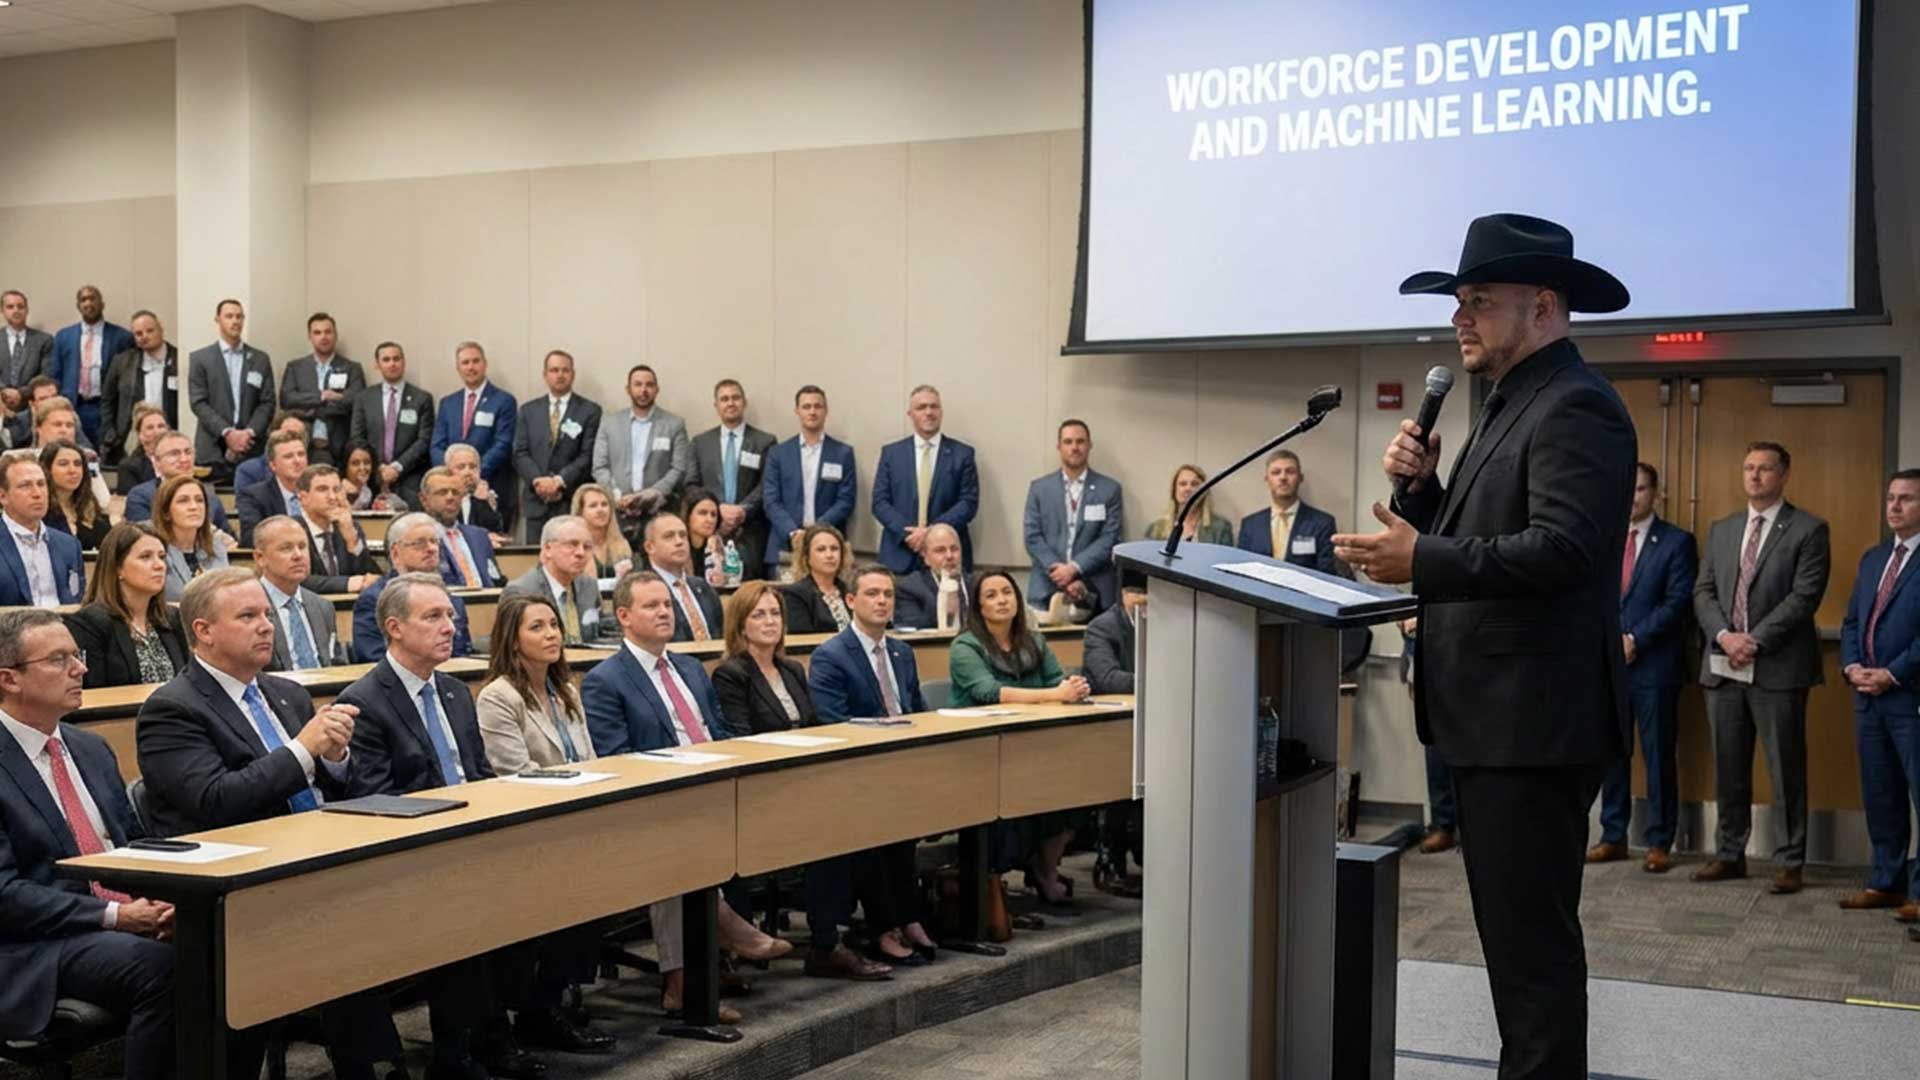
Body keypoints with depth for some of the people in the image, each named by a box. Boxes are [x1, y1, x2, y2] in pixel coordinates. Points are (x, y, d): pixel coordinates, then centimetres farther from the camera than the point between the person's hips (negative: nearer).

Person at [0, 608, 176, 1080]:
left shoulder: (91, 749, 17)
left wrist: (161, 898, -2)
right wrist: (112, 916, -17)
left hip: (134, 918, 6)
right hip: (39, 947, -6)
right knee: (158, 966, -34)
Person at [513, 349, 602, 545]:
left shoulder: (590, 410, 5)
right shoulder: (529, 410, 15)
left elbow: (588, 455, -3)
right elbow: (520, 453, 7)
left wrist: (559, 481, -14)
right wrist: (539, 480, -10)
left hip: (574, 502, -3)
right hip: (536, 501, 3)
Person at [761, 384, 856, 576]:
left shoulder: (843, 453, 8)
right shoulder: (778, 453, 11)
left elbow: (846, 501, 2)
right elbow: (770, 500, 4)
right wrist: (793, 532, -12)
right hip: (785, 547, 1)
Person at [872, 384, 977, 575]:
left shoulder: (962, 453, 6)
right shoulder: (891, 452, 10)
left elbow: (969, 502, -1)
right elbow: (880, 502, 4)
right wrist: (908, 533, -12)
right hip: (900, 555, 1)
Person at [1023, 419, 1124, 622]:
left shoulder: (1110, 489, 6)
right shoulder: (1039, 488, 10)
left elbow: (1109, 539, 0)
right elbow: (1033, 538, 4)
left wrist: (1074, 568, -13)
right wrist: (1061, 572, -9)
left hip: (1094, 588, -1)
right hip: (1047, 587, 1)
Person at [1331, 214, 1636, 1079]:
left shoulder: (1576, 407, -13)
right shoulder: (1512, 406, 19)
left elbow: (1563, 547, -25)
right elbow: (1467, 541, 19)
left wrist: (1421, 562, -28)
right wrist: (1420, 486, 2)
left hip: (1535, 723, -11)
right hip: (1493, 718, 11)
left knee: (1532, 936, -6)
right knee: (1514, 931, 17)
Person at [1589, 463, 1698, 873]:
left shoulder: (1676, 542, 1)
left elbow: (1678, 602, -7)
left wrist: (1634, 639, -13)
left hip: (1654, 666, -4)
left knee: (1658, 756, 0)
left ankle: (1660, 842, 6)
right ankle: (1613, 836, 14)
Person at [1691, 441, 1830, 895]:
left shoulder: (1808, 530, -1)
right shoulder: (1721, 530, 16)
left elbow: (1805, 596, -10)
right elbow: (1703, 591, 10)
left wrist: (1755, 642, -15)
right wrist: (1725, 636, -8)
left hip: (1778, 669, -5)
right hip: (1723, 668, 5)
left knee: (1786, 770, 0)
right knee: (1728, 769, 10)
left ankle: (1791, 862, 7)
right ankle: (1730, 854, 18)